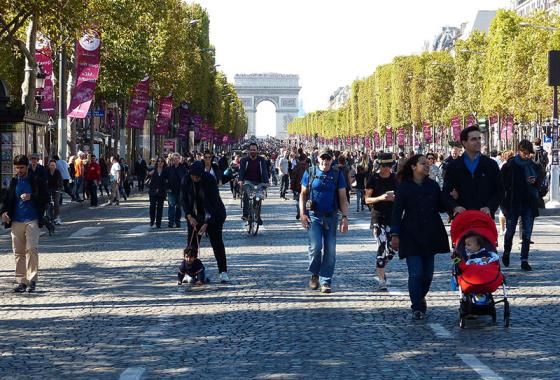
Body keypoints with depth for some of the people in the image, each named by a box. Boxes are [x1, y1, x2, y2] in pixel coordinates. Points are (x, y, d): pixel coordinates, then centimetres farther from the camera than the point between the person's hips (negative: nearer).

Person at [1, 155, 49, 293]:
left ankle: (32, 279, -6)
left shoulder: (37, 180, 1)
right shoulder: (14, 182, 12)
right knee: (18, 252, 3)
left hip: (32, 220, -4)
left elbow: (46, 198, 0)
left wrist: (31, 197, -15)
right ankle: (21, 281, 7)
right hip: (16, 221, 4)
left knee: (31, 249, -14)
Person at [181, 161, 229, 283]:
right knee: (192, 242, 0)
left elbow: (214, 202, -22)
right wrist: (189, 216, -16)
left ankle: (223, 272, -7)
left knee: (217, 242, -8)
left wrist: (206, 223, -26)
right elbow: (183, 200, -2)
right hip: (194, 216, 4)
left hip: (213, 215, -4)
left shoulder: (210, 180, -22)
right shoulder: (185, 181, -11)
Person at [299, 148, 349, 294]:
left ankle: (325, 282, 9)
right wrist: (302, 213, -2)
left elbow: (343, 198, 4)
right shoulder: (310, 173, 3)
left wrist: (345, 217, -4)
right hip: (313, 216, -1)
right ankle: (314, 274, 11)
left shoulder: (338, 175, 3)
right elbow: (303, 194, 8)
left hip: (331, 216, 1)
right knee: (315, 246, -14)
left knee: (330, 250, 1)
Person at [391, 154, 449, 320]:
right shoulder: (404, 187, -2)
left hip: (430, 235, 4)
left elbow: (440, 207, 13)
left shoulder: (433, 185, 9)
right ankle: (417, 308, -1)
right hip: (411, 236, -4)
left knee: (428, 273, 8)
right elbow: (397, 212, -2)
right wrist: (395, 235, -7)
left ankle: (421, 297, 33)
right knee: (416, 273, -9)